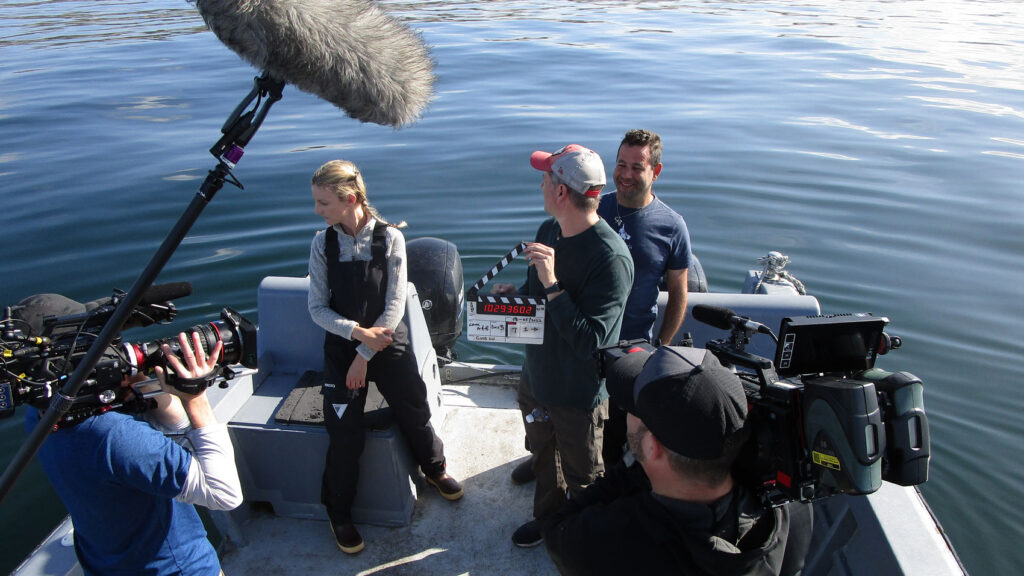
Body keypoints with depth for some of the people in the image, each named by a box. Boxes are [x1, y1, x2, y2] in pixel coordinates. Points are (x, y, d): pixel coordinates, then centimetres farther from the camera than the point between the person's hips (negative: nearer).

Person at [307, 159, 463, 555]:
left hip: (389, 344, -1)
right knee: (345, 434, -2)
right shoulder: (323, 244, -6)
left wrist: (365, 355, -15)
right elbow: (317, 308, -5)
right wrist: (358, 332, -19)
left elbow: (395, 306, -13)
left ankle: (434, 469, 40)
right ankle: (339, 514, 22)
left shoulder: (389, 238, -12)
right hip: (341, 347, 1)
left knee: (415, 414, 6)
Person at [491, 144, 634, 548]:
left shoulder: (611, 258, -30)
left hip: (579, 397, -7)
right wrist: (514, 294, -9)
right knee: (543, 457, 30)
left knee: (582, 479, 18)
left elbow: (589, 341, -32)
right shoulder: (548, 231, -4)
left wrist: (551, 284, -36)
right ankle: (548, 518, 56)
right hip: (536, 378, 7)